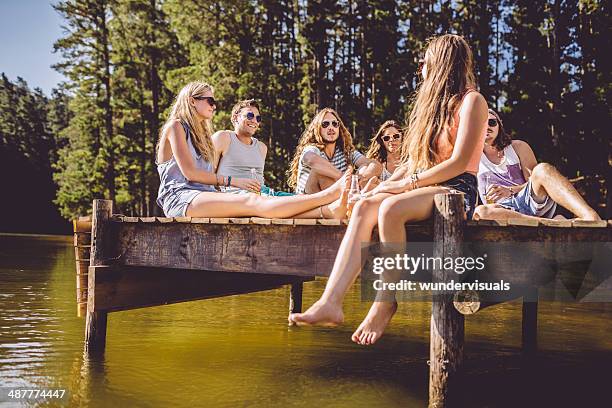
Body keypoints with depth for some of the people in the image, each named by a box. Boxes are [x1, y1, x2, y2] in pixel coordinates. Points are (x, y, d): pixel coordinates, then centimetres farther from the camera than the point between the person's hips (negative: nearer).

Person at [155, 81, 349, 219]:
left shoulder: (199, 133, 30)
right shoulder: (176, 126, 5)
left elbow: (206, 176, 17)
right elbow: (190, 172, -8)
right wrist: (233, 181, -10)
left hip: (204, 197, 7)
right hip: (181, 198, -7)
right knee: (252, 202, -28)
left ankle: (328, 210, -44)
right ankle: (329, 194, -44)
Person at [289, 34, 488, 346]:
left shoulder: (471, 101, 0)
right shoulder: (433, 102, 25)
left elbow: (459, 162, -12)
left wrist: (407, 183, -14)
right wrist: (387, 184, 1)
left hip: (458, 190, -6)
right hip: (425, 186, 7)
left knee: (390, 209, -35)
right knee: (364, 207, -23)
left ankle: (386, 303, -22)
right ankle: (331, 302, -36)